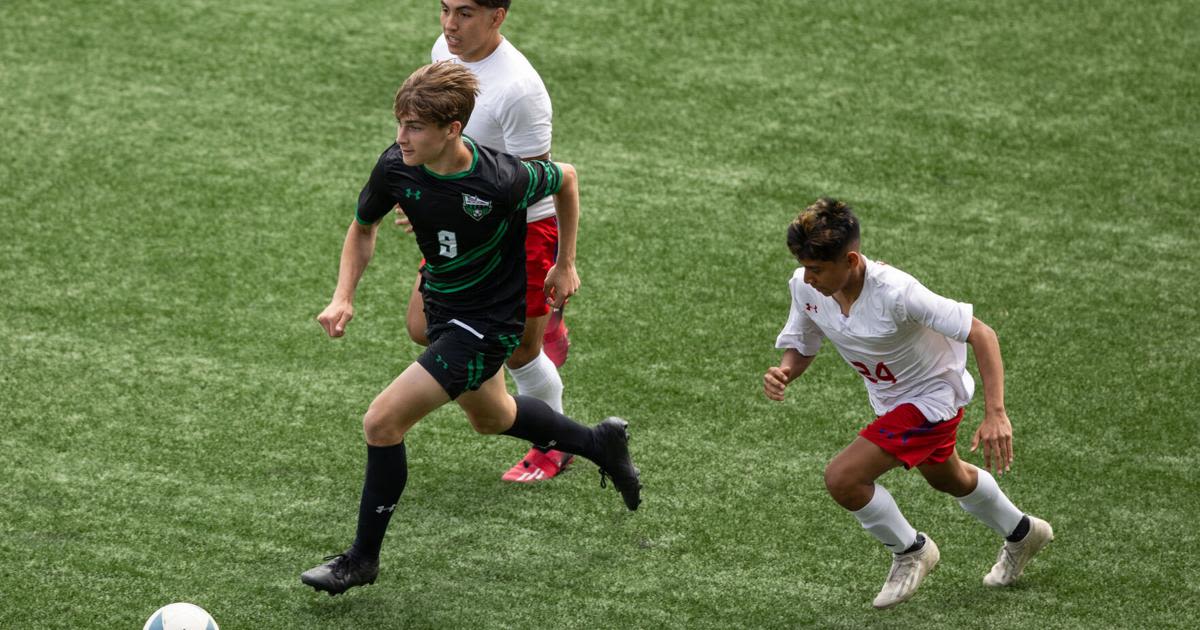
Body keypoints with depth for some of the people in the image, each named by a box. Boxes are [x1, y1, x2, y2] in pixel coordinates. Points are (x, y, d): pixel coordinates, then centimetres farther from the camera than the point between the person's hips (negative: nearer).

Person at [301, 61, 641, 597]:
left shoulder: (503, 181, -31)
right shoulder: (396, 167, -17)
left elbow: (565, 178, -8)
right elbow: (363, 229, 4)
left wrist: (565, 265, 3)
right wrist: (343, 298, -11)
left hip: (489, 321, -7)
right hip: (443, 307, 7)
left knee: (383, 422, -14)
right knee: (490, 417, 30)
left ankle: (363, 558, 4)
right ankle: (599, 443, 54)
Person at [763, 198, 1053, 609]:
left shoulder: (895, 293, -38)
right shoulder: (805, 286, -19)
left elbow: (981, 334, -33)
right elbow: (800, 347, -2)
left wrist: (995, 415, -40)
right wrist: (783, 373, -27)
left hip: (932, 396, -8)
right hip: (891, 400, 8)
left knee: (842, 479, -20)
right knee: (948, 479, 32)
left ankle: (910, 551, 6)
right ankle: (1022, 534, 59)